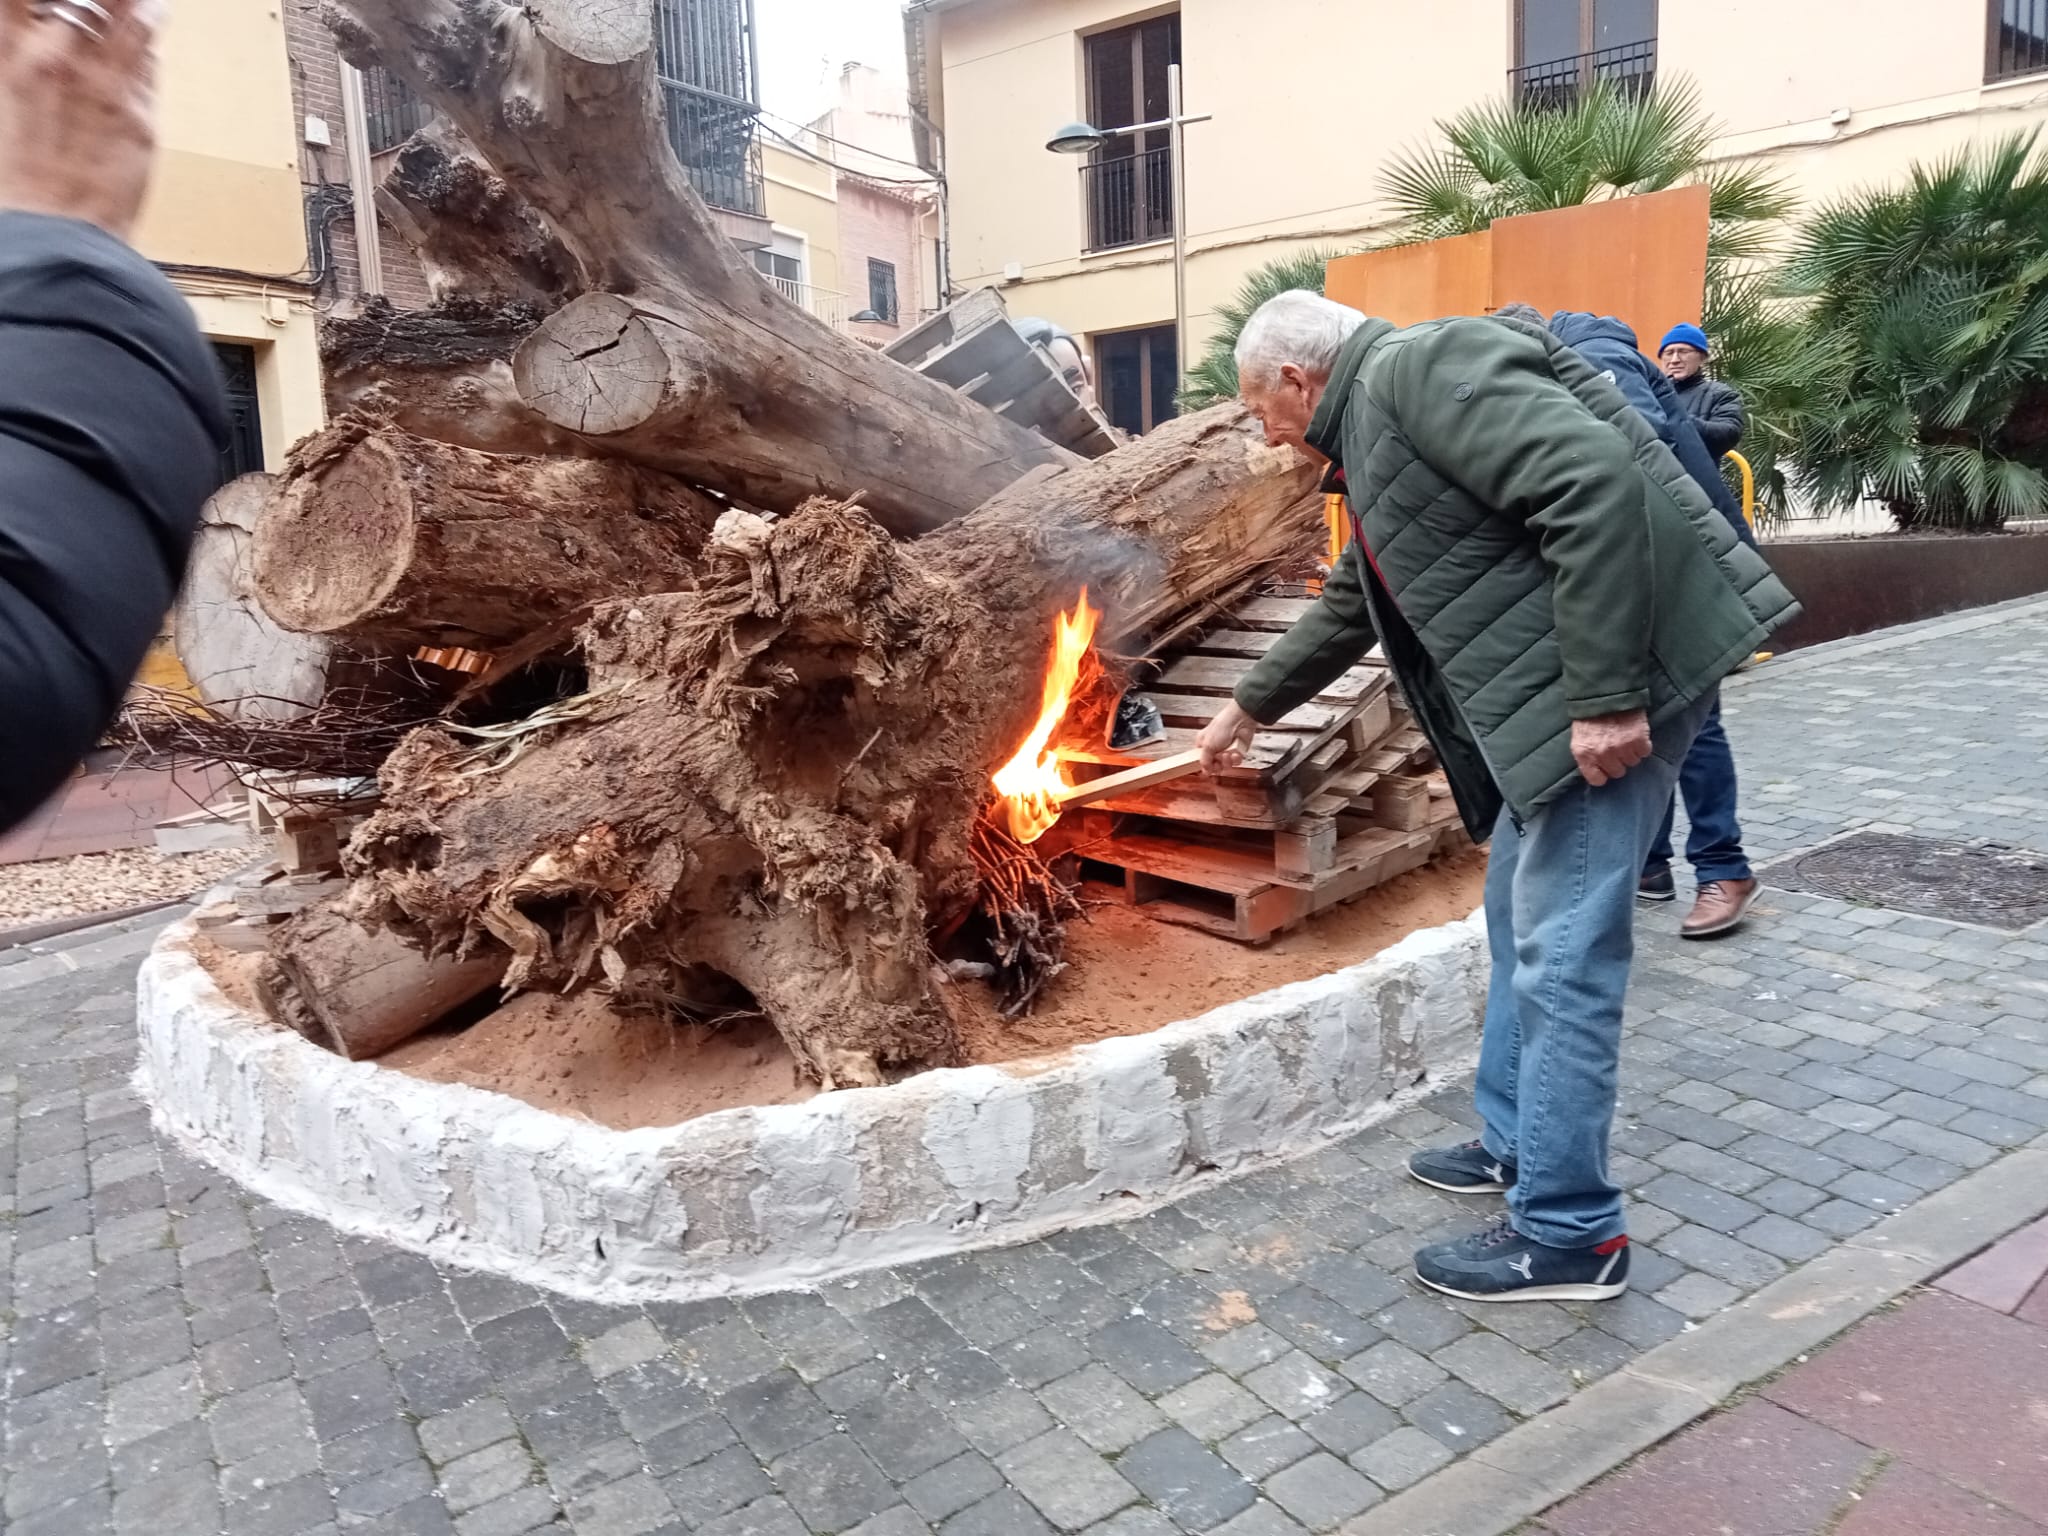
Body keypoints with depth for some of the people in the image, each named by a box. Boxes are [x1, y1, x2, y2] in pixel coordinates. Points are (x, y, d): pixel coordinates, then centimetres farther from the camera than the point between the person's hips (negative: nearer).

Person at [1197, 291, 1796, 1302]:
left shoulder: (1424, 368, -13)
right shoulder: (1372, 436, 20)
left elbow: (1598, 483, -25)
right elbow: (1349, 609, 32)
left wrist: (1606, 693, -25)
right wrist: (1248, 708, 40)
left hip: (1614, 686, -11)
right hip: (1547, 701, 11)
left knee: (1562, 953, -5)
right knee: (1521, 927, 18)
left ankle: (1568, 1234, 8)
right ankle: (1517, 1145, 34)